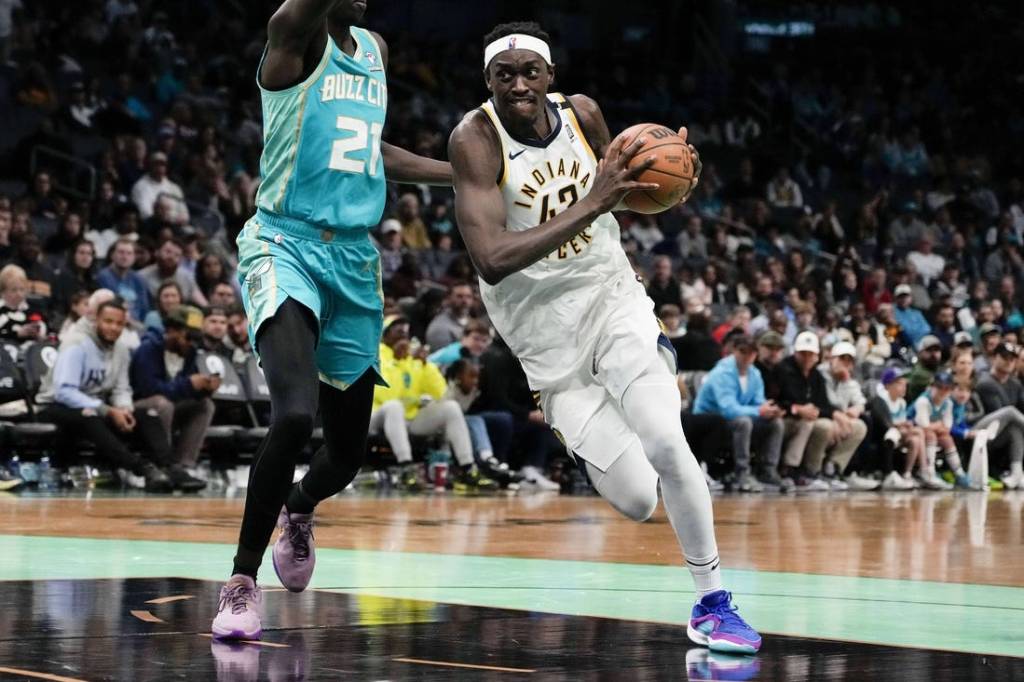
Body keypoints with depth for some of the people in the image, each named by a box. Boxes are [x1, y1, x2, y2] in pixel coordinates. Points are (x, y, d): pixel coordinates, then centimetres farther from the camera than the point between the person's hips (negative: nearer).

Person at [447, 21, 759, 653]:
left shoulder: (582, 112, -7)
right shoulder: (476, 138, -20)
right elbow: (492, 261, -32)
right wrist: (592, 204, -36)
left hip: (611, 296, 2)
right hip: (545, 330, -2)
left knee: (666, 445, -21)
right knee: (636, 501, -3)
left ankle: (713, 605, -4)